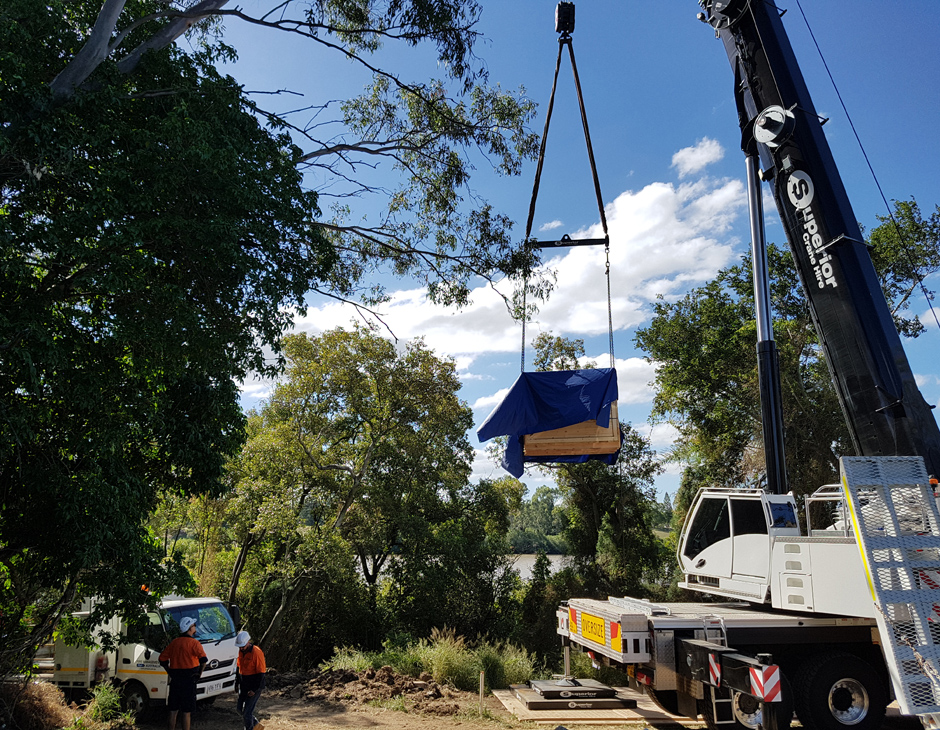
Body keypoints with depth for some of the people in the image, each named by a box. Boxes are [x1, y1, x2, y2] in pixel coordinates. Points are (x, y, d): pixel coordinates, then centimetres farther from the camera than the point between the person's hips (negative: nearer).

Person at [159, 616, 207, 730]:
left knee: (173, 710, 15)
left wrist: (171, 673, 16)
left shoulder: (174, 642, 8)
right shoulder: (193, 643, -12)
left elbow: (162, 659, 13)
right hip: (188, 679, -6)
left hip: (175, 679, 6)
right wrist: (200, 673, -7)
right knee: (186, 711, 2)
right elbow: (203, 659, -23)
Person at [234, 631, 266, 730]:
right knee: (240, 708, 15)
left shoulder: (257, 652, -21)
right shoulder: (241, 651, 2)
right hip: (243, 685, 8)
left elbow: (261, 673, -19)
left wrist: (255, 690, -18)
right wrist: (236, 683, 13)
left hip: (254, 686, -8)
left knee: (247, 711, -6)